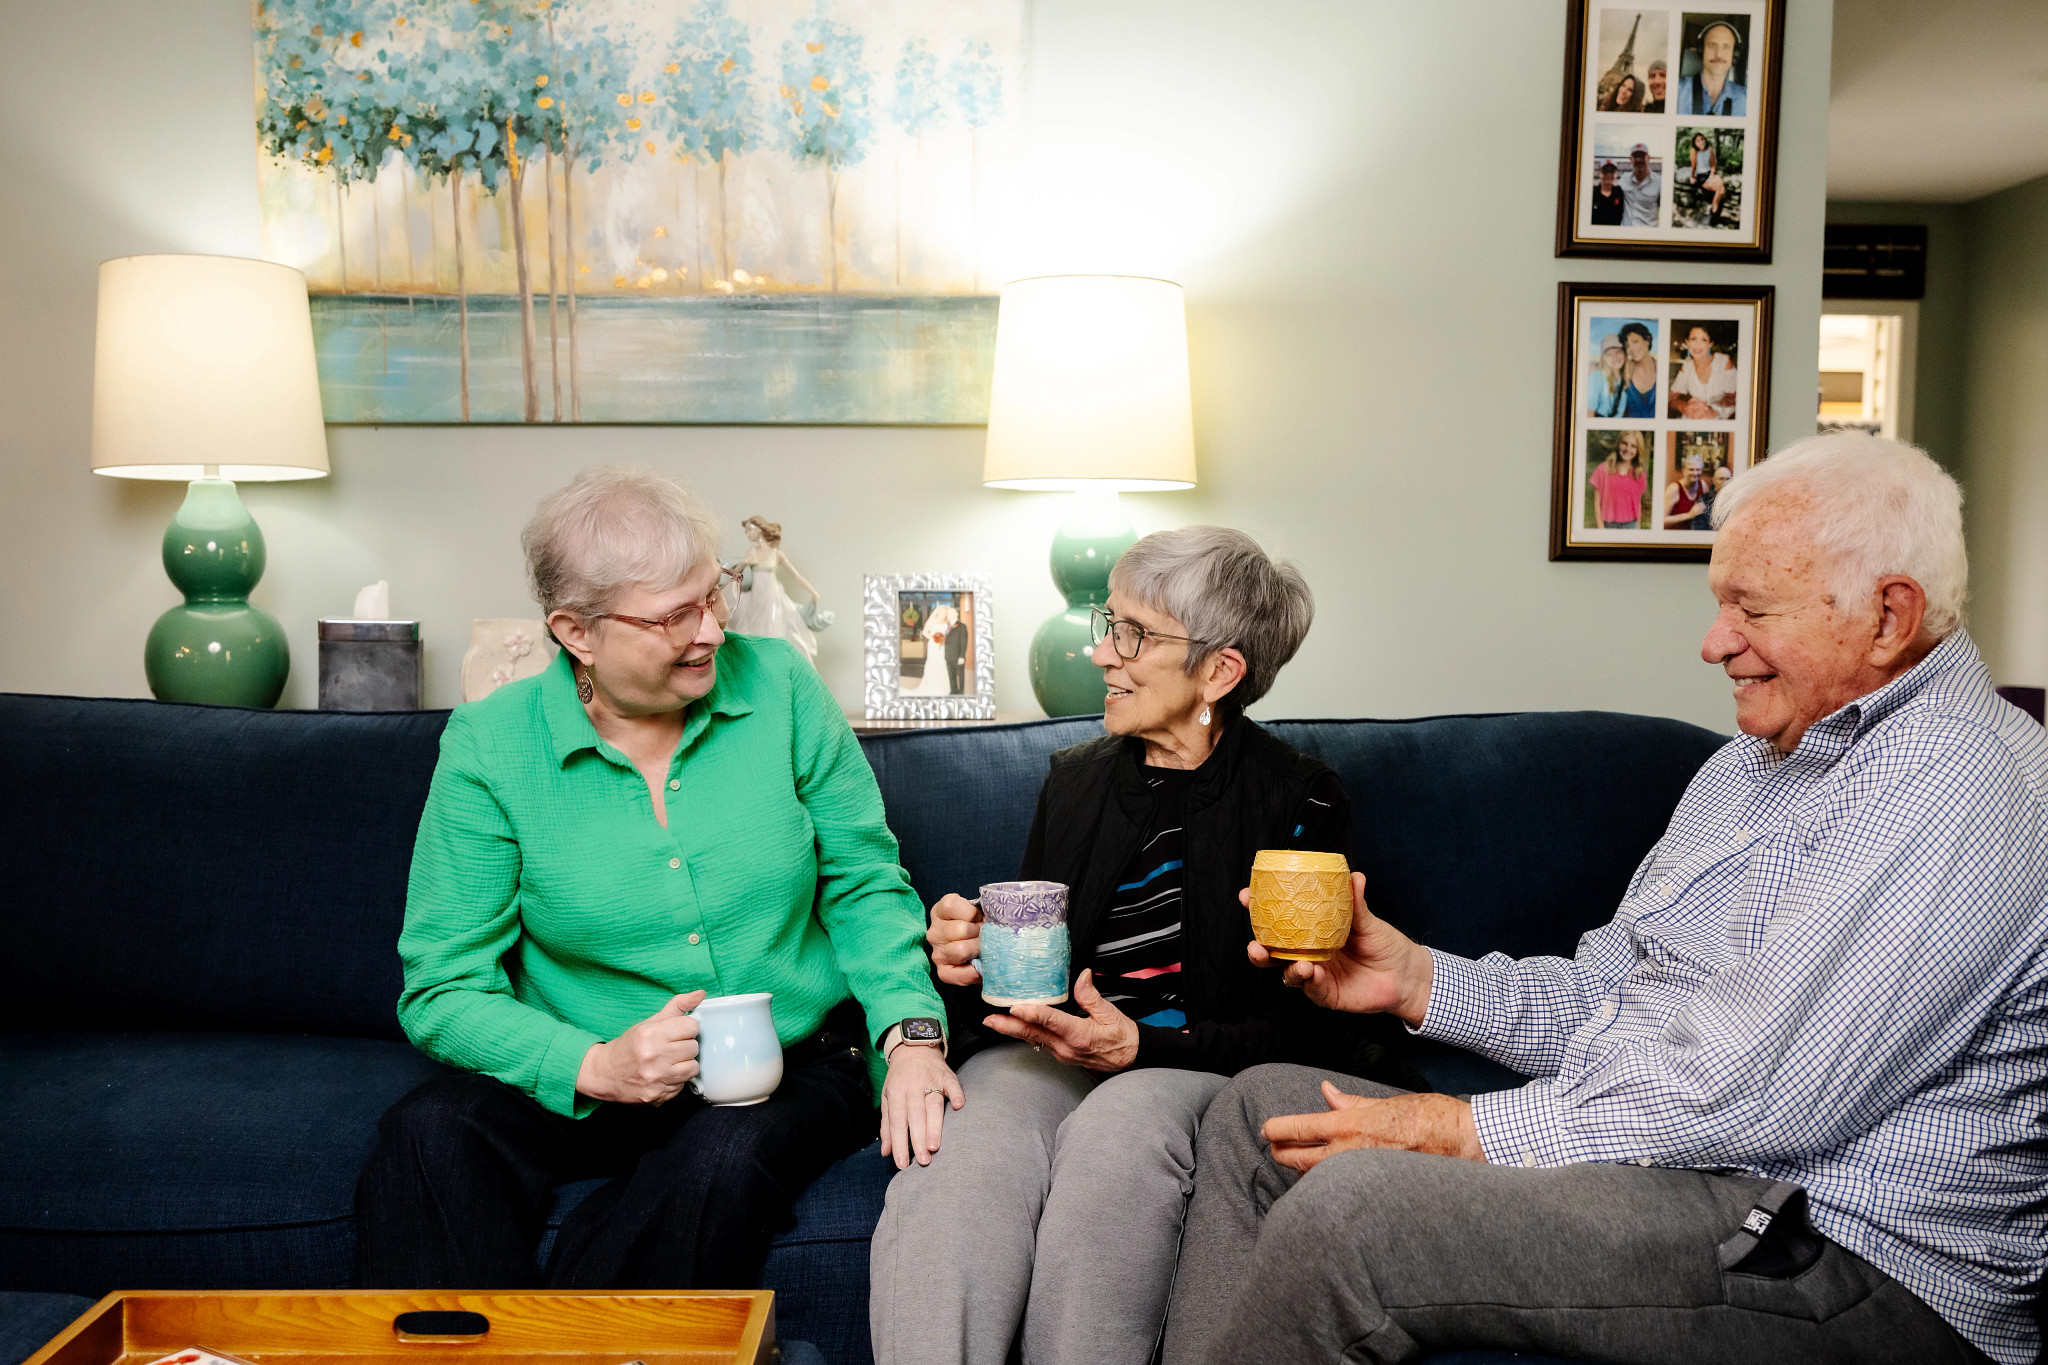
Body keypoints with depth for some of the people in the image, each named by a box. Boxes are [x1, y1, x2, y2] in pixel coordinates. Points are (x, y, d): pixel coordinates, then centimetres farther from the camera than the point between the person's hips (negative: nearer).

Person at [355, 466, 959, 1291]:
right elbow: (443, 990, -6)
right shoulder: (490, 746, -7)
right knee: (429, 1133, -28)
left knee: (722, 1162, -32)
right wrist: (593, 1064, -22)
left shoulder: (776, 684, -3)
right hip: (584, 1079, 0)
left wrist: (910, 1034, -15)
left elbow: (865, 884, 2)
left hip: (795, 1065, 1)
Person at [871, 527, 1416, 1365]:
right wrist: (967, 963, -3)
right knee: (966, 1147, -31)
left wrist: (1141, 1045, -16)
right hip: (1048, 1051, 3)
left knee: (1116, 1131, -36)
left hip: (1201, 1067, -3)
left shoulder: (1300, 802, -1)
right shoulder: (1075, 779, 14)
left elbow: (1302, 1026, -3)